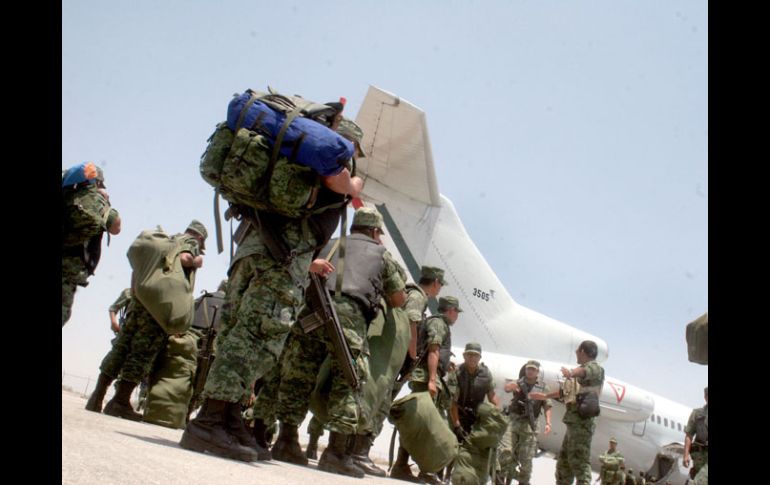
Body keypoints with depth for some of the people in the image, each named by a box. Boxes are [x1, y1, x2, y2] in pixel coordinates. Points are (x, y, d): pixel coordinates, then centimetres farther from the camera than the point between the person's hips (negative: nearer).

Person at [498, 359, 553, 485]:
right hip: (514, 420, 1)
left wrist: (548, 423, -12)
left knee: (526, 458, 2)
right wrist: (511, 386, -39)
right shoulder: (519, 382, 6)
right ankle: (509, 473, 10)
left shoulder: (543, 387, 7)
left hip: (529, 424, 0)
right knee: (505, 451, -11)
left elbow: (547, 407, 3)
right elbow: (506, 388, -15)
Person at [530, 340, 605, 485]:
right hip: (574, 423, 10)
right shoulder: (582, 370, 25)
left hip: (581, 423, -10)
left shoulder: (595, 367, -5)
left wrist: (571, 373, -53)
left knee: (579, 462, -15)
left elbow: (586, 370, -32)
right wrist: (545, 395, 43)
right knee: (563, 462, 13)